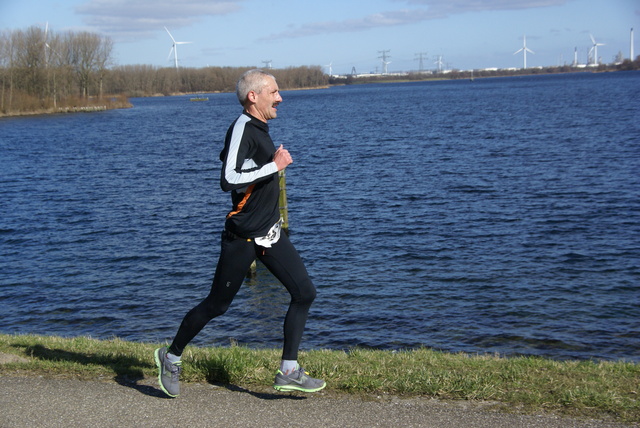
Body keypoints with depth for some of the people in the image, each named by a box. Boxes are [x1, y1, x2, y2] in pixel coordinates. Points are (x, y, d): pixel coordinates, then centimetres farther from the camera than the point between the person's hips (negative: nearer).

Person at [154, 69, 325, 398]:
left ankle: (288, 372, 7)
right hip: (243, 236, -9)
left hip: (270, 232, 9)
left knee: (304, 293, 1)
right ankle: (171, 357, 25)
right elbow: (228, 180, -30)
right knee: (217, 305, 4)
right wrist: (274, 166, -25)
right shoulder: (241, 129, -18)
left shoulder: (259, 128, 11)